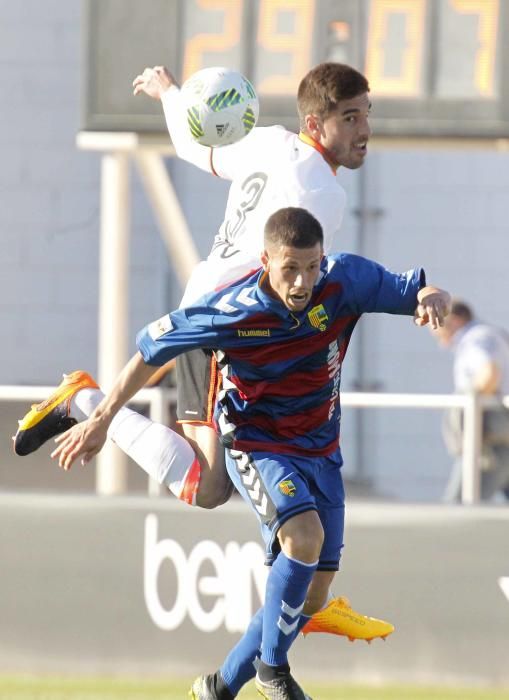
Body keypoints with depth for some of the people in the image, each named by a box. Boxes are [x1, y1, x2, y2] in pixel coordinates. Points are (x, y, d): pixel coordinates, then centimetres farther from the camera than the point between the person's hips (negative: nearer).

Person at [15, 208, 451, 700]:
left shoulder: (345, 281, -18)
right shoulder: (232, 310, -24)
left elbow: (414, 293, -9)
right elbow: (153, 346, -11)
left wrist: (431, 300, -35)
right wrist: (101, 419, -7)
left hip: (320, 450, 5)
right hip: (255, 446, -5)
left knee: (311, 594, 4)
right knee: (305, 536, -31)